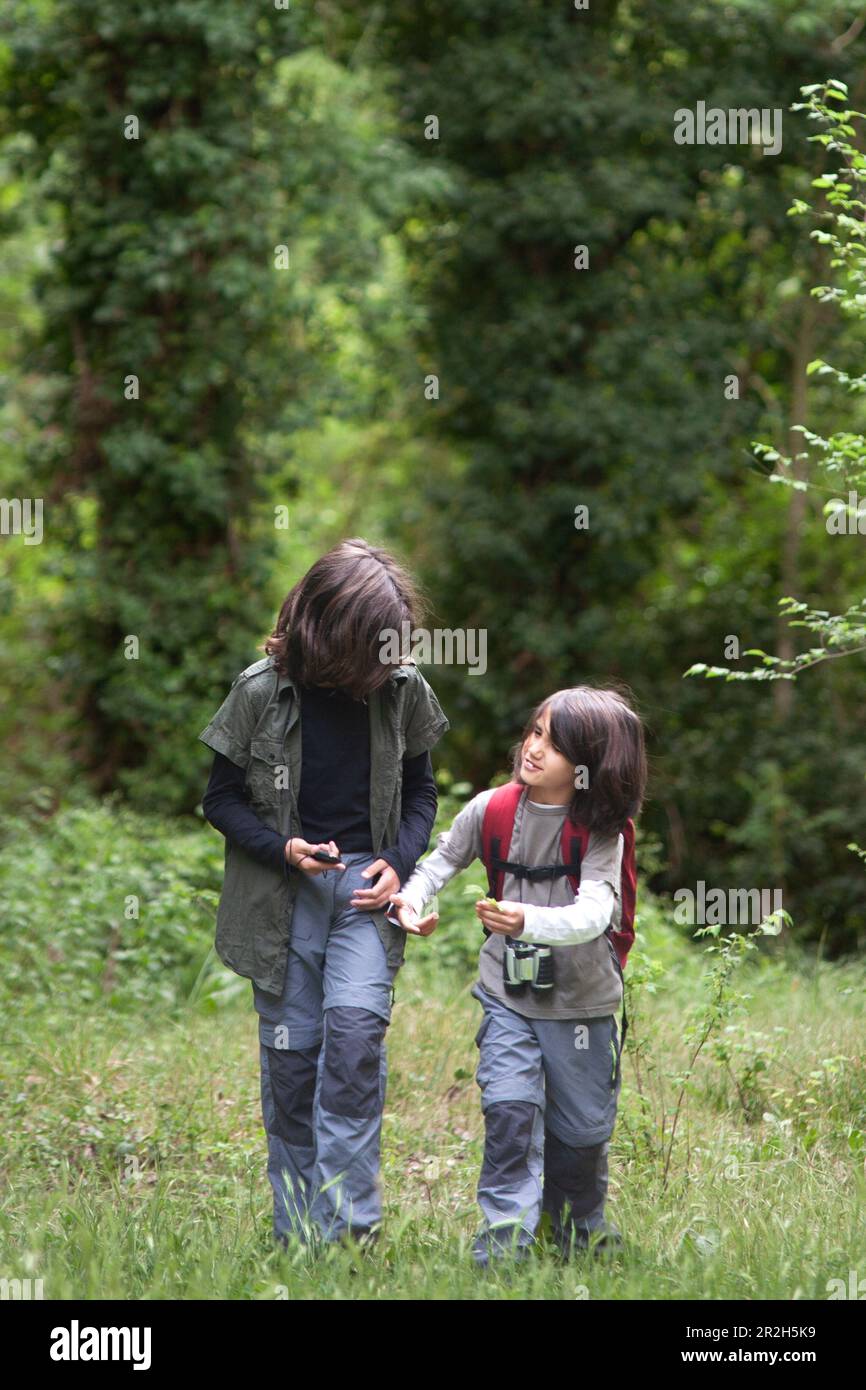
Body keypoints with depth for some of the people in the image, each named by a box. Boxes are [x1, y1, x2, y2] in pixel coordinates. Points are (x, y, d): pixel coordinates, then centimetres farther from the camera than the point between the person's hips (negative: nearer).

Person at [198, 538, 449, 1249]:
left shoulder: (402, 690, -2)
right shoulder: (261, 690, -9)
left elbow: (420, 790, 12)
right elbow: (221, 798, 1)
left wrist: (399, 861, -5)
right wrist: (281, 848, -15)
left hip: (365, 888, 1)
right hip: (282, 893, 0)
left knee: (356, 1025, -18)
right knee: (290, 1047, 2)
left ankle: (347, 1221, -14)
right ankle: (296, 1229, 14)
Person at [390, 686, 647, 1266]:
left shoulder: (602, 833, -15)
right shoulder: (492, 811, -7)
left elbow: (593, 913, -29)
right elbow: (441, 860, 9)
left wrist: (528, 921, -46)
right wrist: (411, 898, -12)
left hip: (582, 1002, -1)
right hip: (508, 995, 1)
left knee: (581, 1130, 11)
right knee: (510, 1112, -14)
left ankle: (580, 1227, 37)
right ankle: (503, 1245, -10)